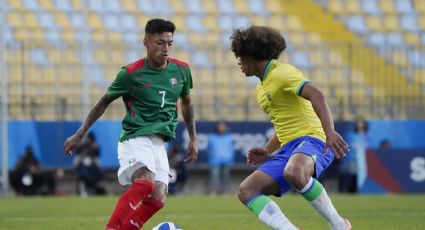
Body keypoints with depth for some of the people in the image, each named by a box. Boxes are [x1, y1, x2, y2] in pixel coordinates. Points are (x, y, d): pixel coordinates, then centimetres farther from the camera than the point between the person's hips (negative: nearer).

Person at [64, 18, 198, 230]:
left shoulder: (181, 70, 7)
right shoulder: (130, 74, -6)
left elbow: (186, 103, 25)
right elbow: (104, 102, 7)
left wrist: (193, 139, 23)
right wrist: (80, 134, 9)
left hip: (159, 143, 6)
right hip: (135, 139, -6)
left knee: (157, 199, -13)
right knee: (145, 181, -33)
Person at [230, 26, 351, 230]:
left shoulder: (281, 73, -6)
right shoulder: (262, 88, 24)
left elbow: (316, 95, -21)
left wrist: (330, 132, -35)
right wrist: (267, 151, 18)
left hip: (311, 140, -9)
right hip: (288, 148, 9)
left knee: (294, 173, -42)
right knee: (246, 191, -8)